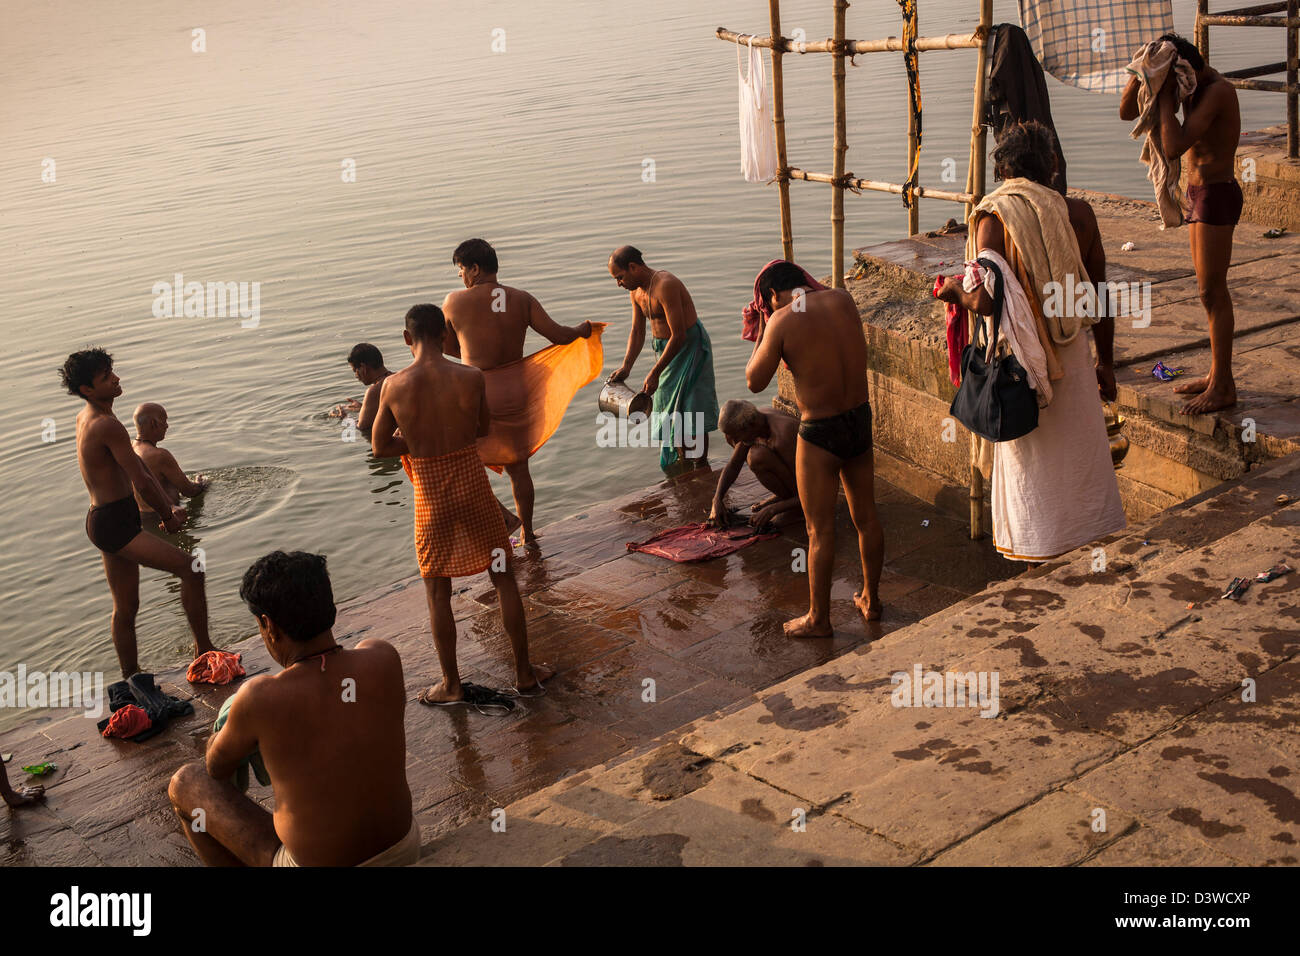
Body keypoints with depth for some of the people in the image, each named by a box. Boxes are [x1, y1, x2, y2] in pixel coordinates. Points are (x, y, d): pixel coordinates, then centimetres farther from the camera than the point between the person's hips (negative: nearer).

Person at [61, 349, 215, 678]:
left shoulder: (86, 417, 12)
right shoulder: (108, 425, -20)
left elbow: (138, 465, 18)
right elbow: (141, 482, -20)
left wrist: (166, 506, 12)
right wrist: (168, 516, -4)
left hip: (104, 521, 11)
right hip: (114, 524, -11)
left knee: (125, 609, 19)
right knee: (191, 570, -10)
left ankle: (131, 679, 30)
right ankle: (204, 651, -1)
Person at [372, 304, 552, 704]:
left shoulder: (394, 386, -11)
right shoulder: (471, 377, -10)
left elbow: (379, 448, -2)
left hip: (431, 494, 0)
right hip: (472, 482, 0)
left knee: (437, 592, 15)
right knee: (504, 579, 15)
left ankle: (452, 685, 24)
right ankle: (525, 674, 23)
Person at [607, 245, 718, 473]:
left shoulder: (665, 286, -27)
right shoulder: (636, 291, 3)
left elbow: (679, 336, -28)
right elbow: (637, 332, 9)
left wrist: (655, 373, -25)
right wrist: (626, 367, -3)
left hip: (690, 349, -9)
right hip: (667, 350, 9)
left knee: (691, 412, -7)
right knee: (670, 407, 15)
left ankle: (701, 468, 2)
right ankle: (683, 461, 30)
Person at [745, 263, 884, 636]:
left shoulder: (783, 321, -15)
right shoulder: (842, 299, 1)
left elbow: (755, 381, -6)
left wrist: (760, 333, 5)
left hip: (820, 433, -6)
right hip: (861, 421, 6)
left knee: (820, 529, 6)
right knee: (866, 517, 19)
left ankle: (818, 619, 18)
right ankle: (870, 599, 35)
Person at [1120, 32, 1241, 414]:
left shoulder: (1218, 91, -21)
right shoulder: (1190, 84, 6)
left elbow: (1173, 147, -31)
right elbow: (1127, 112, 7)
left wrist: (1166, 95, -24)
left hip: (1217, 196, -10)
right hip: (1200, 194, 10)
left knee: (1211, 291, -5)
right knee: (1211, 289, 15)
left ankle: (1222, 387, 2)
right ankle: (1218, 374, 25)